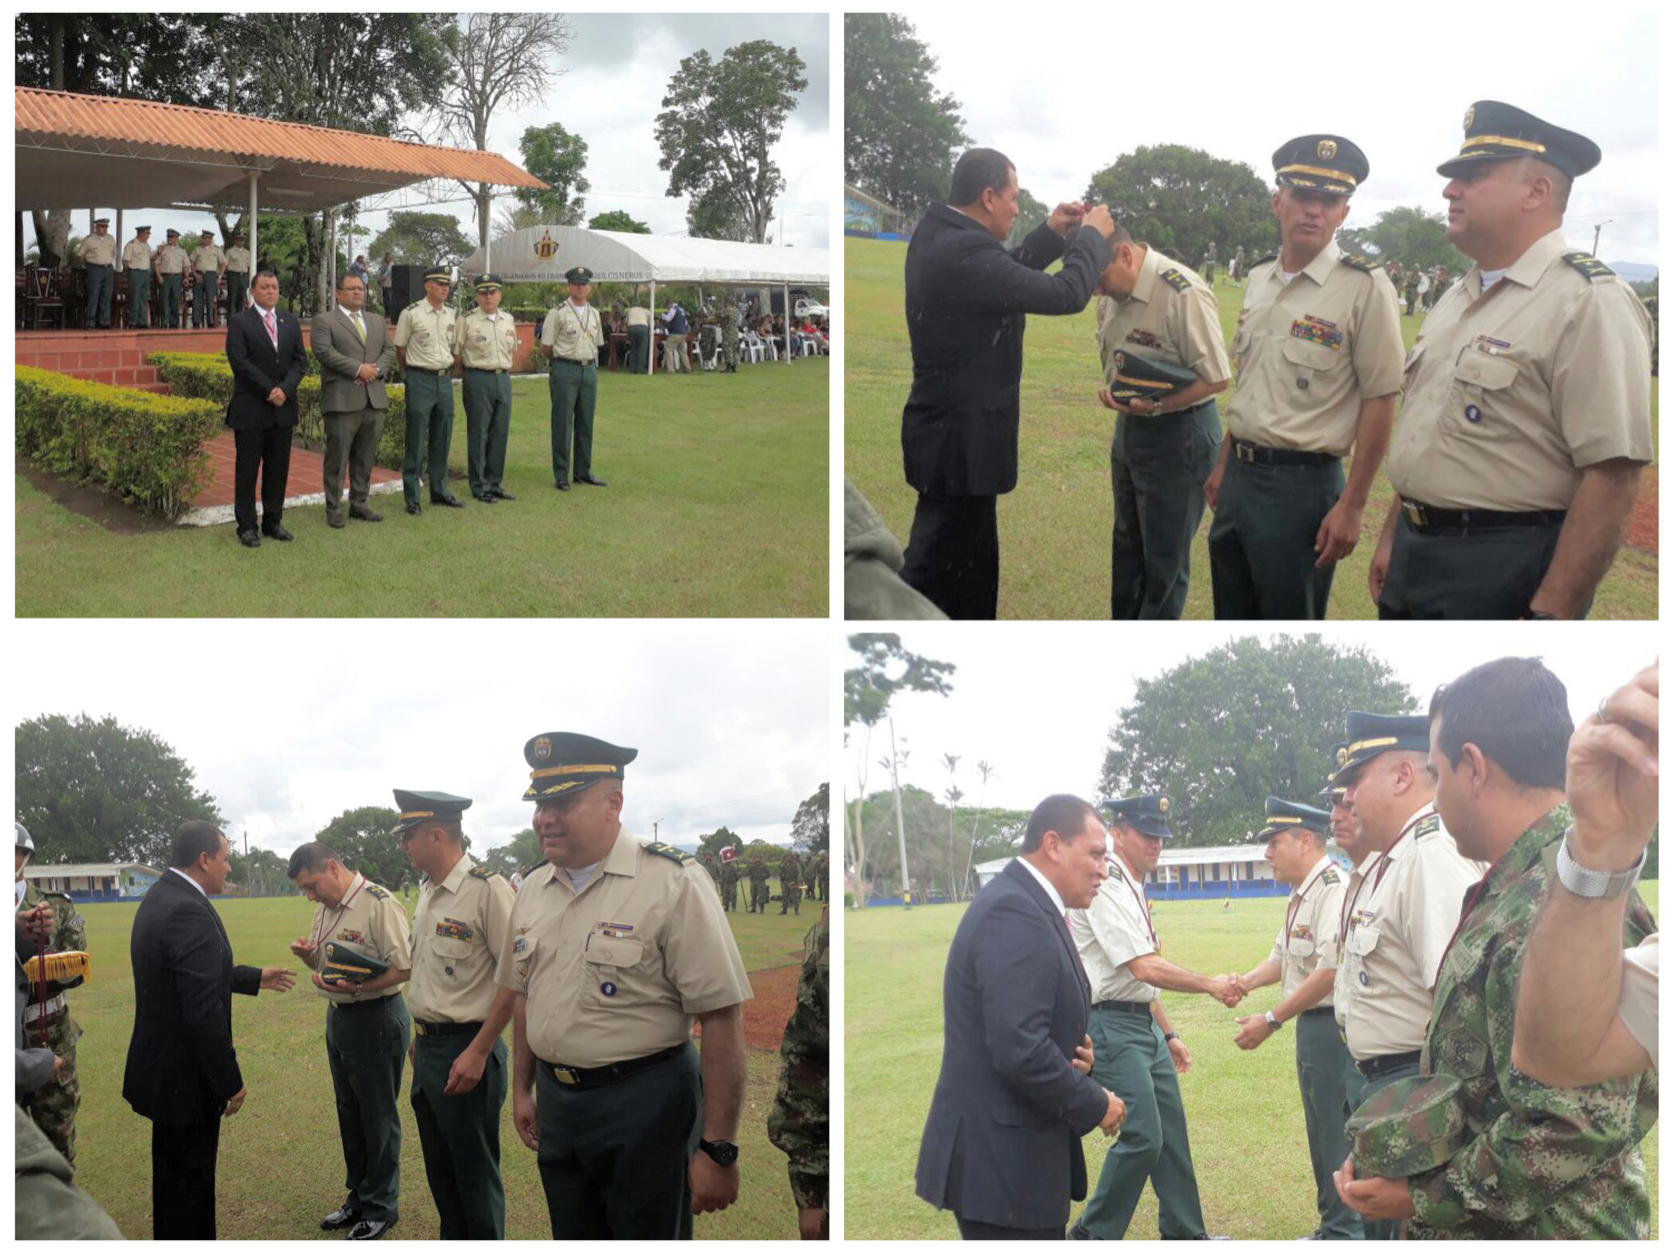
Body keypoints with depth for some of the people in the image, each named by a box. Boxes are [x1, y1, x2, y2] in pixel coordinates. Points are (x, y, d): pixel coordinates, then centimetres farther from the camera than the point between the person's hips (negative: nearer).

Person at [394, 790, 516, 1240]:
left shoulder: (488, 889, -18)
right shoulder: (428, 891, 9)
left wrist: (477, 1052, -21)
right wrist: (420, 1035, 15)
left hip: (467, 1051, -9)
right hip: (427, 1049, 9)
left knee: (476, 1173, 4)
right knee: (440, 1169, 20)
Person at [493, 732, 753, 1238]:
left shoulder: (672, 882, -16)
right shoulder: (533, 891, 7)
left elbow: (722, 1018, -19)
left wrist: (717, 1150, -20)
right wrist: (522, 1088, 20)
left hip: (643, 1102, -6)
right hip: (555, 1099, 6)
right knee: (573, 1235, 17)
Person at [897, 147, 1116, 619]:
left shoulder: (938, 234, 5)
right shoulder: (965, 253, -26)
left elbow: (1006, 274, 22)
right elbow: (1066, 294, -23)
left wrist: (1053, 235, 10)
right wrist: (1092, 236, -7)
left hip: (953, 429, 10)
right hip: (960, 438, -10)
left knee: (973, 565, 21)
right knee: (934, 572, -2)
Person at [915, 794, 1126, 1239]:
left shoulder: (1025, 905, 13)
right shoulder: (1014, 912, -19)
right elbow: (1019, 1048, -27)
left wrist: (1077, 1056, 0)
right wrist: (1094, 1105, -13)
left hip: (1011, 1157, 10)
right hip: (1002, 1165, -10)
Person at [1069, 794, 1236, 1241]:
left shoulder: (1133, 890, 15)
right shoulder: (1105, 888, -16)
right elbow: (1144, 968, -22)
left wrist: (1168, 1033, 21)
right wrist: (1209, 984, -16)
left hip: (1145, 1026, 10)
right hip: (1112, 1028, -10)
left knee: (1170, 1132, 13)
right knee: (1142, 1135, -11)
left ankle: (1184, 1233, 24)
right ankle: (1092, 1236, 3)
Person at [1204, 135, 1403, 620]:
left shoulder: (1364, 287, -12)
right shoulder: (1259, 278, 9)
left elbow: (1379, 402, -13)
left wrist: (1352, 505, -15)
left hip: (1302, 484, -7)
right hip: (1239, 476, 7)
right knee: (1232, 616, 18)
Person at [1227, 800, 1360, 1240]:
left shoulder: (1333, 889, -19)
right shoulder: (1300, 895, 13)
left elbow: (1331, 971, -25)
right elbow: (1282, 957, 19)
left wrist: (1271, 1021, -22)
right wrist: (1244, 982, -2)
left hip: (1332, 1023, -10)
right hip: (1311, 1023, 11)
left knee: (1336, 1134, -3)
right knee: (1321, 1133, 19)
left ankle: (1344, 1233, 6)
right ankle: (1332, 1227, 31)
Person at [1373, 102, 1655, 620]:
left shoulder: (1589, 301, -15)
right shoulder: (1459, 297, 13)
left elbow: (1612, 474, -22)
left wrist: (1551, 615, -25)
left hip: (1503, 575, -8)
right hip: (1414, 558, 8)